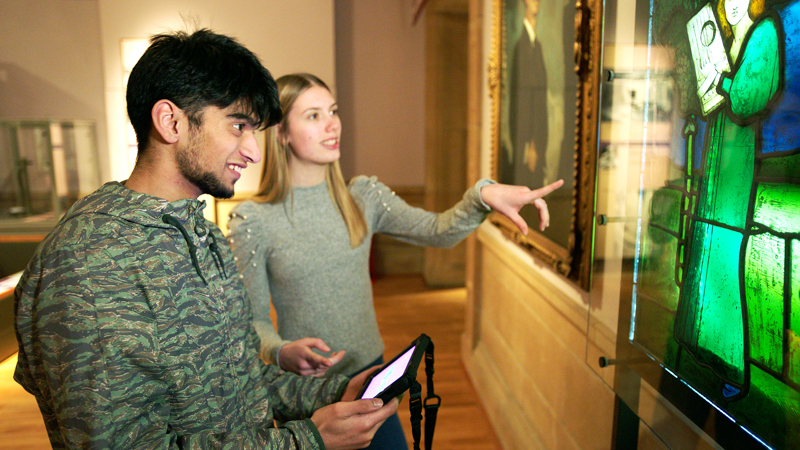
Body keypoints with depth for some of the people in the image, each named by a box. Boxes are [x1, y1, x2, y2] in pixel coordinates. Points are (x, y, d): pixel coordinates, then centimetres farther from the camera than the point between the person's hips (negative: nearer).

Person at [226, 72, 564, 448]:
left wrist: (483, 196, -30)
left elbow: (436, 231, -13)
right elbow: (253, 319, -9)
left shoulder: (363, 196, -2)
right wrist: (282, 353, -29)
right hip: (304, 389, -3)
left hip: (370, 372, 4)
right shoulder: (251, 221, -13)